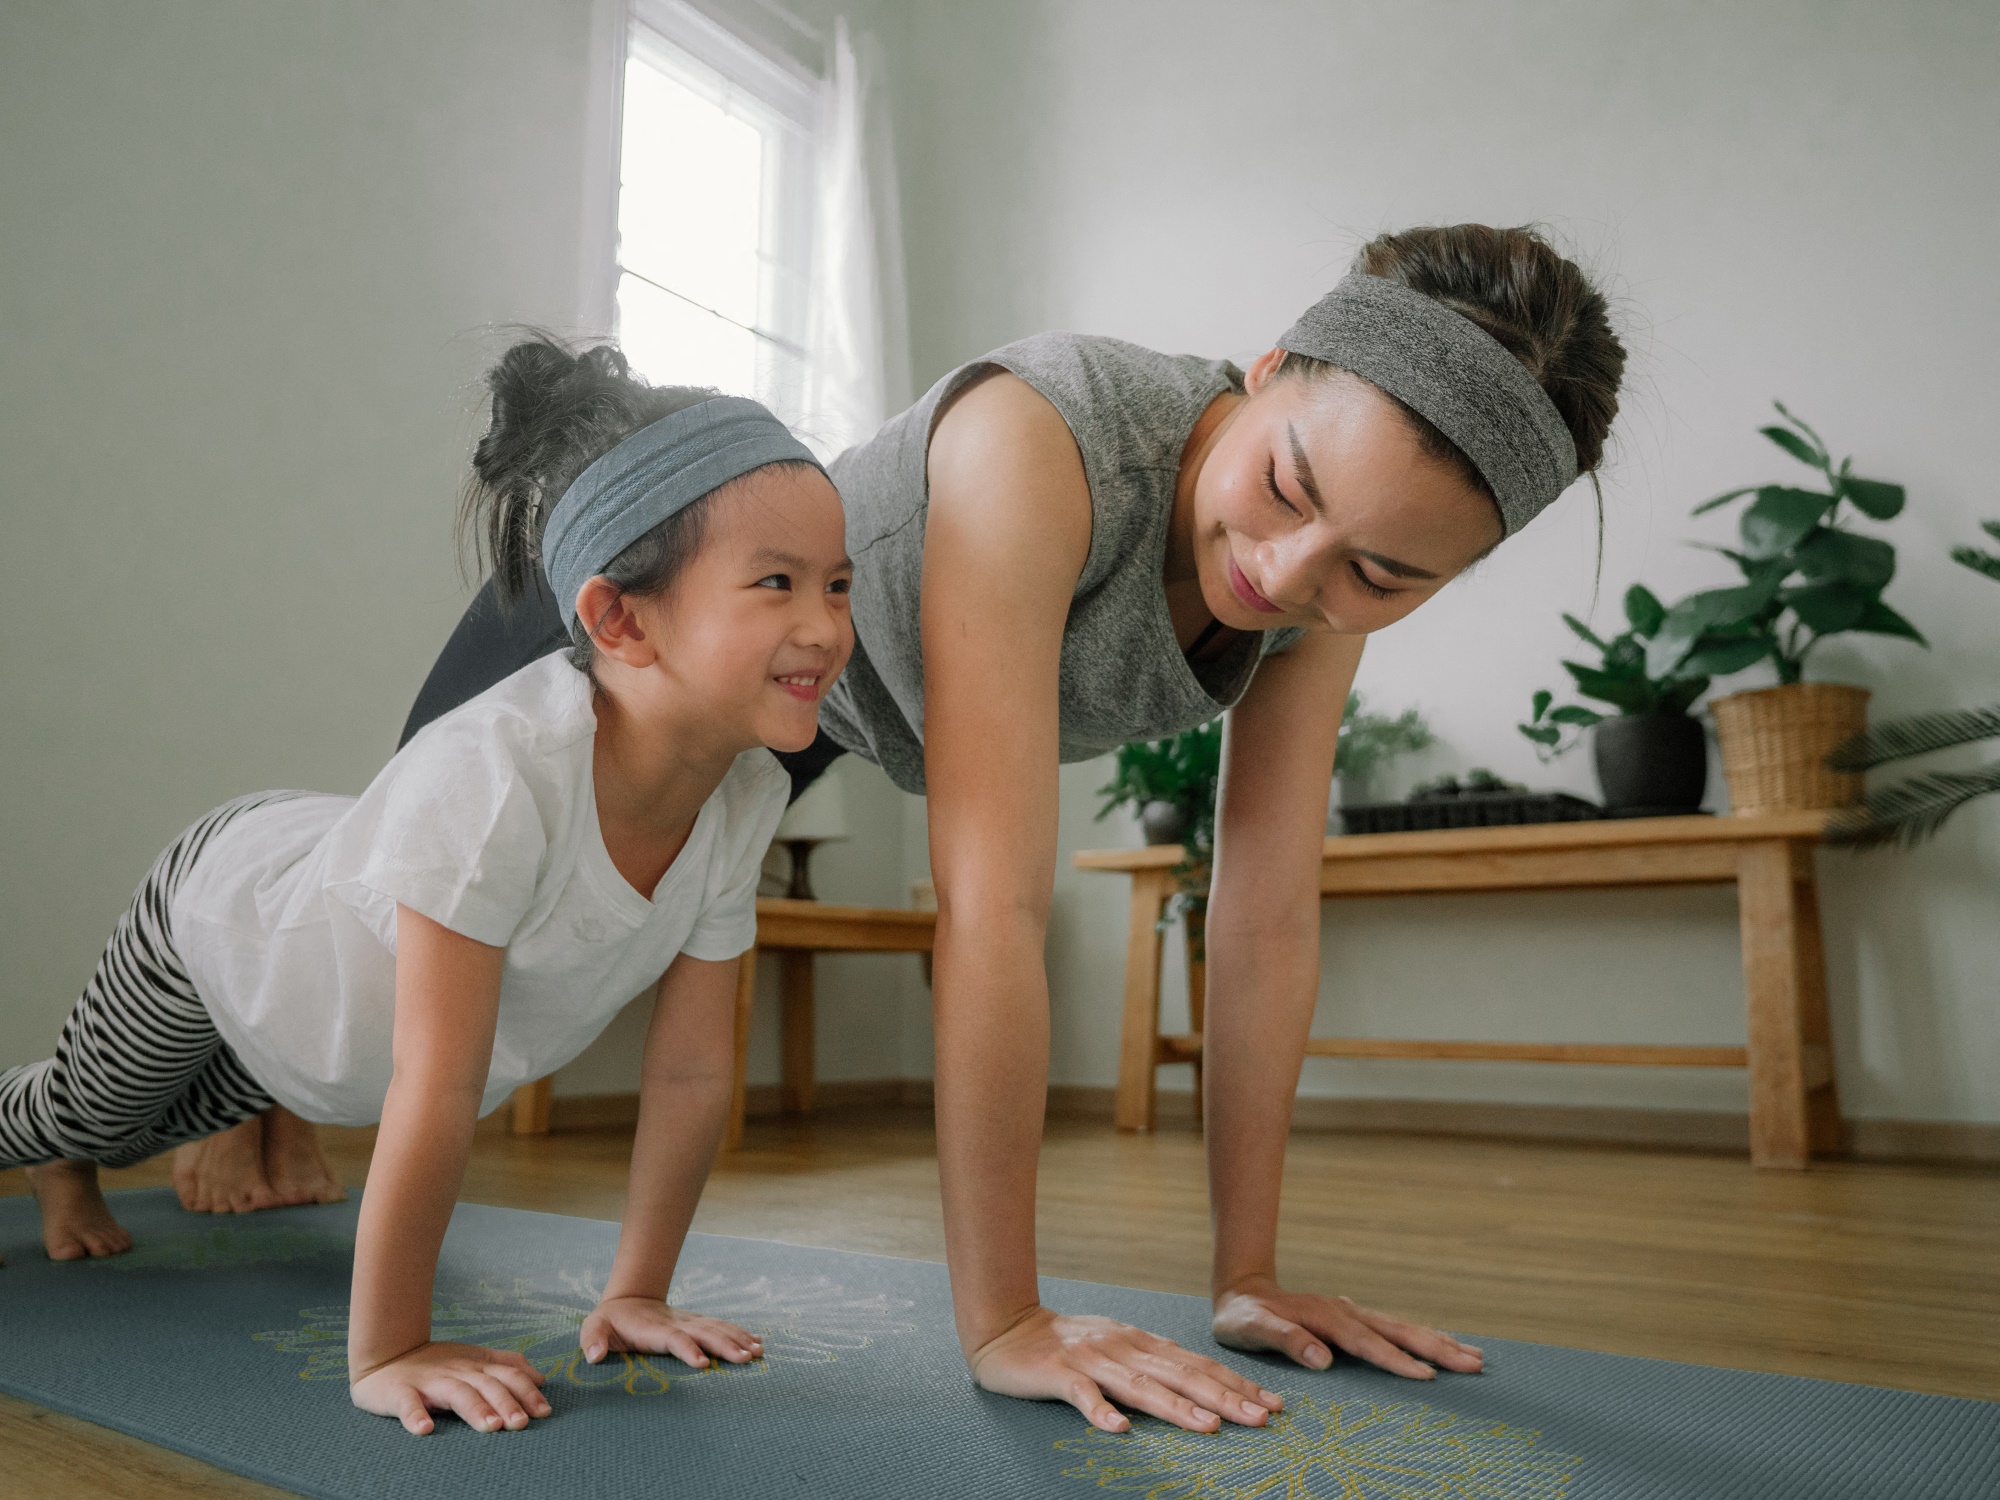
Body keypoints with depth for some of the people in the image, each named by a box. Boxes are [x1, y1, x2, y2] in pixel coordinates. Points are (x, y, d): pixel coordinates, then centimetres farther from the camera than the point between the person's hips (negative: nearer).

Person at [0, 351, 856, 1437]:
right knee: (91, 1111, 27)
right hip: (223, 902, -5)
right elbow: (436, 1093, -43)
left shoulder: (745, 796, -29)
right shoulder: (493, 776, -49)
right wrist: (385, 1354, -34)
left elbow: (692, 1071, -20)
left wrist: (635, 1292, -15)